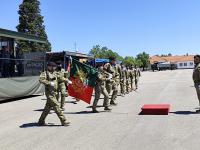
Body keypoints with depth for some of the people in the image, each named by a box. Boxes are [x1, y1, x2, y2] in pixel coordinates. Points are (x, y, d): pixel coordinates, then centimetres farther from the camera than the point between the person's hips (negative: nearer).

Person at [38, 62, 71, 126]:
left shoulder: (54, 73, 16)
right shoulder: (45, 73, -8)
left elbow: (60, 77, 31)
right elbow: (41, 79, -24)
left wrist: (67, 80, 28)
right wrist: (49, 83, -25)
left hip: (54, 92, 9)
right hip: (49, 93, -9)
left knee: (48, 107, 13)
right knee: (56, 105, -10)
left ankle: (41, 121, 25)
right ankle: (63, 121, -8)